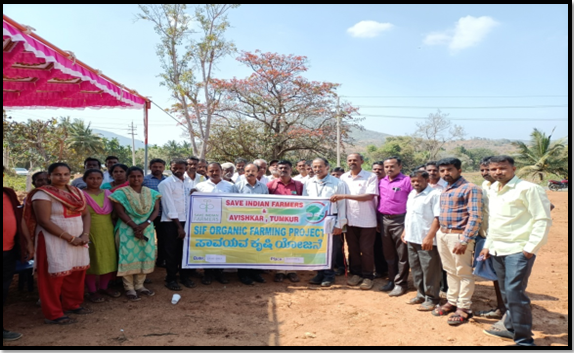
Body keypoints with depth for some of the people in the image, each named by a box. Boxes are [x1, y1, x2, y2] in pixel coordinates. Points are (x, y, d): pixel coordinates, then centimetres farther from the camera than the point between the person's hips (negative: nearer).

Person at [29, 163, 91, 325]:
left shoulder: (77, 192, 8)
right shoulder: (43, 194, -11)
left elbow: (86, 214, 9)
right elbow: (44, 221, -17)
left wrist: (85, 234, -8)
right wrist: (70, 238, -17)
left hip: (78, 240, 6)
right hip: (55, 241, -6)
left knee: (77, 274, 12)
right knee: (55, 275, 0)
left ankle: (72, 305, 30)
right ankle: (54, 314, 12)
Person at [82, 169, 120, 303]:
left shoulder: (108, 194, 8)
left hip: (108, 232, 5)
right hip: (90, 232, -4)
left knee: (109, 259, 10)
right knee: (91, 261, 3)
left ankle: (104, 287, 26)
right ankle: (92, 291, 15)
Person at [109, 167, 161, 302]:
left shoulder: (151, 193, 6)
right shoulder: (121, 193, -4)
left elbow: (156, 210, 1)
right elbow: (120, 213, -11)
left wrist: (145, 224, -15)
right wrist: (135, 227, -19)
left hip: (147, 229, 4)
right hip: (127, 229, -4)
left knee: (145, 255, 6)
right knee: (129, 257, -3)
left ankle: (139, 286, 19)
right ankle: (129, 289, 7)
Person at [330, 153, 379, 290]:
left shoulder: (371, 176, -6)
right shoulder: (343, 177, 6)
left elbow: (369, 196, -18)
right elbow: (340, 197, 12)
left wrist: (344, 196, -24)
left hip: (367, 220, -4)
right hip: (350, 219, 4)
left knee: (366, 250, 3)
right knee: (353, 248, 11)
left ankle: (368, 276, 16)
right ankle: (356, 273, 25)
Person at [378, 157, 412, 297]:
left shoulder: (407, 181, -7)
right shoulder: (381, 182, 11)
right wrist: (378, 220, 12)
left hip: (400, 220, -6)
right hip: (384, 220, 6)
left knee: (402, 254, 2)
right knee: (388, 253, 14)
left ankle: (400, 283, 12)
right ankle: (391, 280, 26)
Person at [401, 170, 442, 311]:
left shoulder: (435, 194, -13)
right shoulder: (412, 194, 13)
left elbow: (437, 218, -18)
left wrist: (429, 236, -23)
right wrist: (405, 230, 18)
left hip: (426, 239, -8)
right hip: (411, 238, 8)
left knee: (429, 270, 2)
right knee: (415, 268, 16)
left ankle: (431, 298, 15)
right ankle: (421, 294, 30)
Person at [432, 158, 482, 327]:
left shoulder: (470, 189, -11)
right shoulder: (444, 191, 14)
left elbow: (475, 216, -17)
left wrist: (464, 241, -21)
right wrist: (438, 233, 13)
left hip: (458, 236, -8)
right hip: (442, 235, 8)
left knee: (463, 273, 3)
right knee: (450, 271, 17)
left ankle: (464, 308, 13)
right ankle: (452, 302, 29)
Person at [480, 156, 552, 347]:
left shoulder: (528, 189, -11)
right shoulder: (492, 191, 13)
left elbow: (543, 220, -12)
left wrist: (531, 248, -15)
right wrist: (488, 244, 19)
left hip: (519, 250, -7)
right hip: (498, 250, 8)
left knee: (514, 292, -11)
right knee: (506, 293, 16)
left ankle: (524, 339, 1)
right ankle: (511, 328, 30)